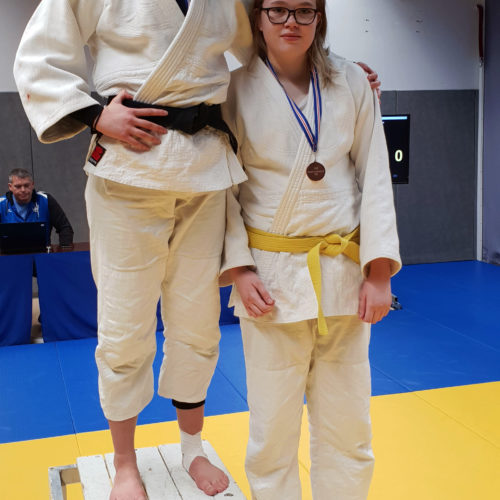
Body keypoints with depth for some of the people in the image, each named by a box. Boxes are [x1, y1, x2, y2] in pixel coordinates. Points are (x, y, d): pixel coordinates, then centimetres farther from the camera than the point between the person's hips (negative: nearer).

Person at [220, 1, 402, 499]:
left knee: (346, 429, 10)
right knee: (272, 431, 5)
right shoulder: (237, 90, -1)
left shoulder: (351, 83, 4)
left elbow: (375, 178, 3)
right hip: (271, 277, -2)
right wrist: (237, 268, -8)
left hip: (344, 272, 2)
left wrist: (378, 271, -3)